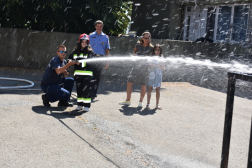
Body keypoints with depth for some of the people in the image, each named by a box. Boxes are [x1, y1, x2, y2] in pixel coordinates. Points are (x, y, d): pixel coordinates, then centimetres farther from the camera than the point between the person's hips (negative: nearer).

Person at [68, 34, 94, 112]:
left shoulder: (90, 51, -2)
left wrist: (80, 62, -31)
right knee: (79, 89, 10)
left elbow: (88, 60, -17)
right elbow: (70, 57, 17)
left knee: (86, 89, -4)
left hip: (87, 73, -4)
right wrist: (70, 61, -5)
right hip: (78, 73, 4)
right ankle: (80, 104, 19)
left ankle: (87, 105, 3)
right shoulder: (75, 51, 12)